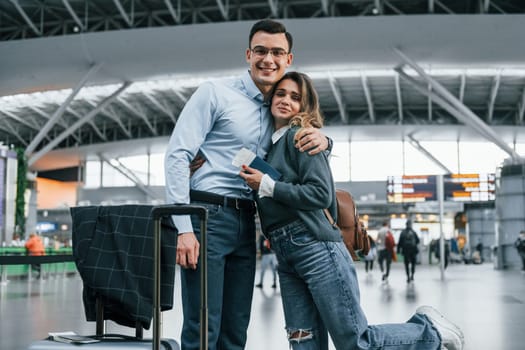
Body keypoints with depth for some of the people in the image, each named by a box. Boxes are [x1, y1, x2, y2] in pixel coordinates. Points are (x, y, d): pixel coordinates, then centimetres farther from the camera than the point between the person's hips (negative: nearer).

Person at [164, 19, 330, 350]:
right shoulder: (215, 93, -3)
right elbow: (177, 156, -8)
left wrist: (322, 139, -3)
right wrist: (183, 229, -17)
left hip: (246, 223, 6)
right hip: (207, 217, -6)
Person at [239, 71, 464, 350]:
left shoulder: (300, 136, -3)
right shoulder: (270, 145, 21)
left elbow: (321, 194, -15)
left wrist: (267, 185, -11)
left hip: (317, 249, -8)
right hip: (287, 258, 8)